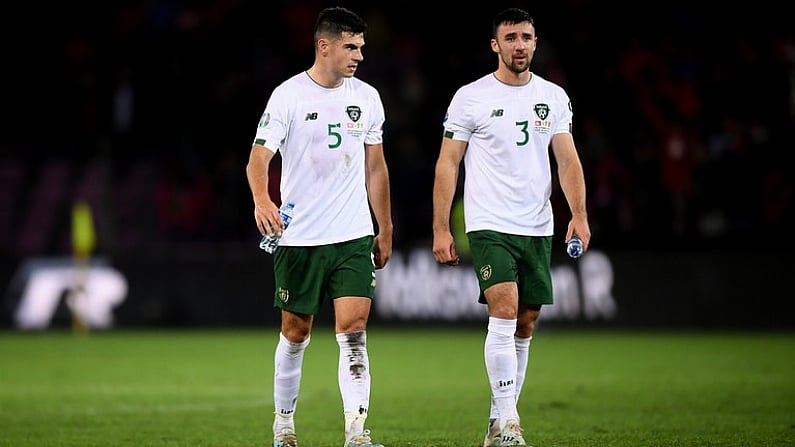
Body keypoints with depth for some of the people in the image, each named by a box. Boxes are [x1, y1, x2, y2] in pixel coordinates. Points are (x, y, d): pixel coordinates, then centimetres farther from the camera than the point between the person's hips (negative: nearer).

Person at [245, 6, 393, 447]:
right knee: (295, 333, 7)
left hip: (354, 236, 3)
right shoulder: (288, 96, -6)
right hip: (300, 238, -3)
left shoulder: (367, 97, 8)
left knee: (353, 329, -9)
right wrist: (262, 200, -35)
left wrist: (385, 229, 17)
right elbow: (258, 157, -15)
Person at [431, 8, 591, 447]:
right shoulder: (470, 98, -3)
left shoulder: (554, 97, 8)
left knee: (525, 325, 6)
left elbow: (568, 159, 6)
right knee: (504, 313, -19)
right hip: (489, 225, -5)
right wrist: (441, 229, -6)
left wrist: (579, 214, -9)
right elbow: (447, 164, -1)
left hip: (538, 228, 5)